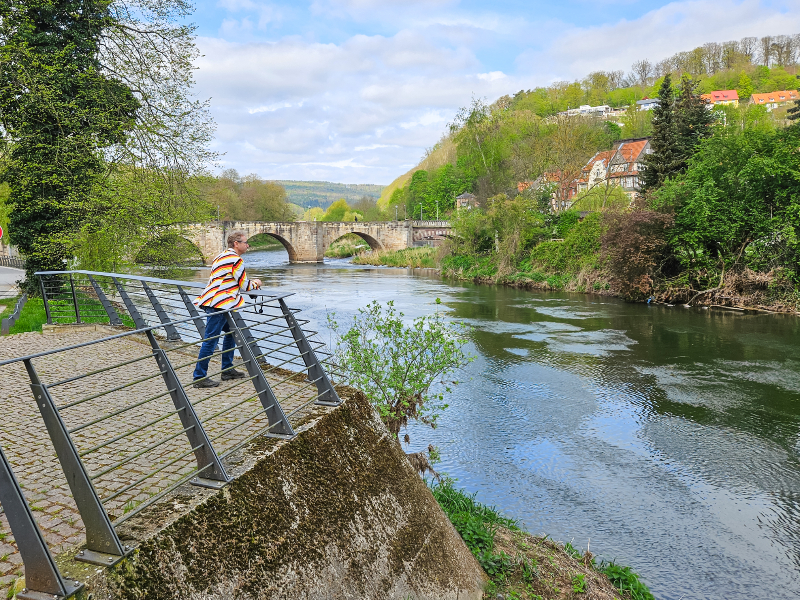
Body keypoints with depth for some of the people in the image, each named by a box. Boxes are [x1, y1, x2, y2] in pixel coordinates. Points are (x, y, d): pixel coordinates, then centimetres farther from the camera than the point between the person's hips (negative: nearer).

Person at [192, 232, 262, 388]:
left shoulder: (221, 257, 21)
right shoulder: (236, 260, -9)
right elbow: (244, 286, -4)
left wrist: (250, 282, 23)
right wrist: (255, 284, 16)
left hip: (214, 302, 11)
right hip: (218, 305, -11)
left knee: (230, 333, 20)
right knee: (210, 340, -7)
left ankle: (227, 370, 26)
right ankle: (199, 377, -3)